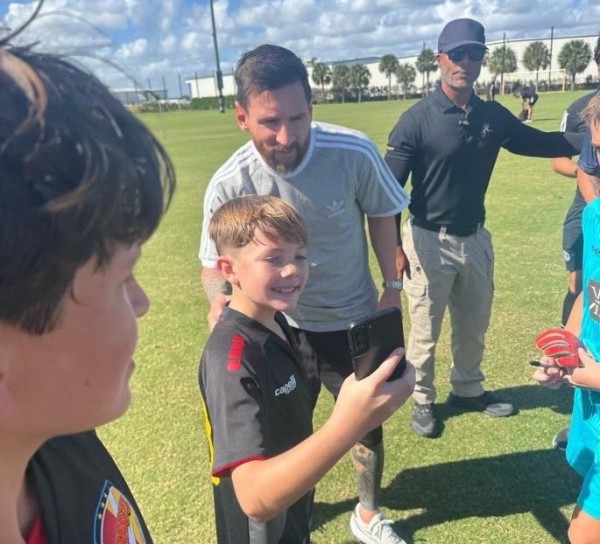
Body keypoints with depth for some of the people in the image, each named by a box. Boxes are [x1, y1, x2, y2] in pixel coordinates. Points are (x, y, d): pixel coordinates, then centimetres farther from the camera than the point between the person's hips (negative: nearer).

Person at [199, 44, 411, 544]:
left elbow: (380, 215, -4)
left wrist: (393, 285, -3)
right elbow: (215, 263, -9)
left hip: (355, 319, 1)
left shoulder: (356, 154, -25)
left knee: (367, 423, 17)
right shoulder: (228, 185, -25)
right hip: (282, 327, 0)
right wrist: (219, 300, -30)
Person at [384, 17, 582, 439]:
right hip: (429, 241, -5)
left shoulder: (494, 116, 2)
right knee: (425, 331, 8)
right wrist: (394, 246, -20)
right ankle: (423, 401, 30)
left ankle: (468, 389, 43)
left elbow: (540, 143, 15)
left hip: (476, 238, 6)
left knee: (474, 325, 20)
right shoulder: (418, 119, -14)